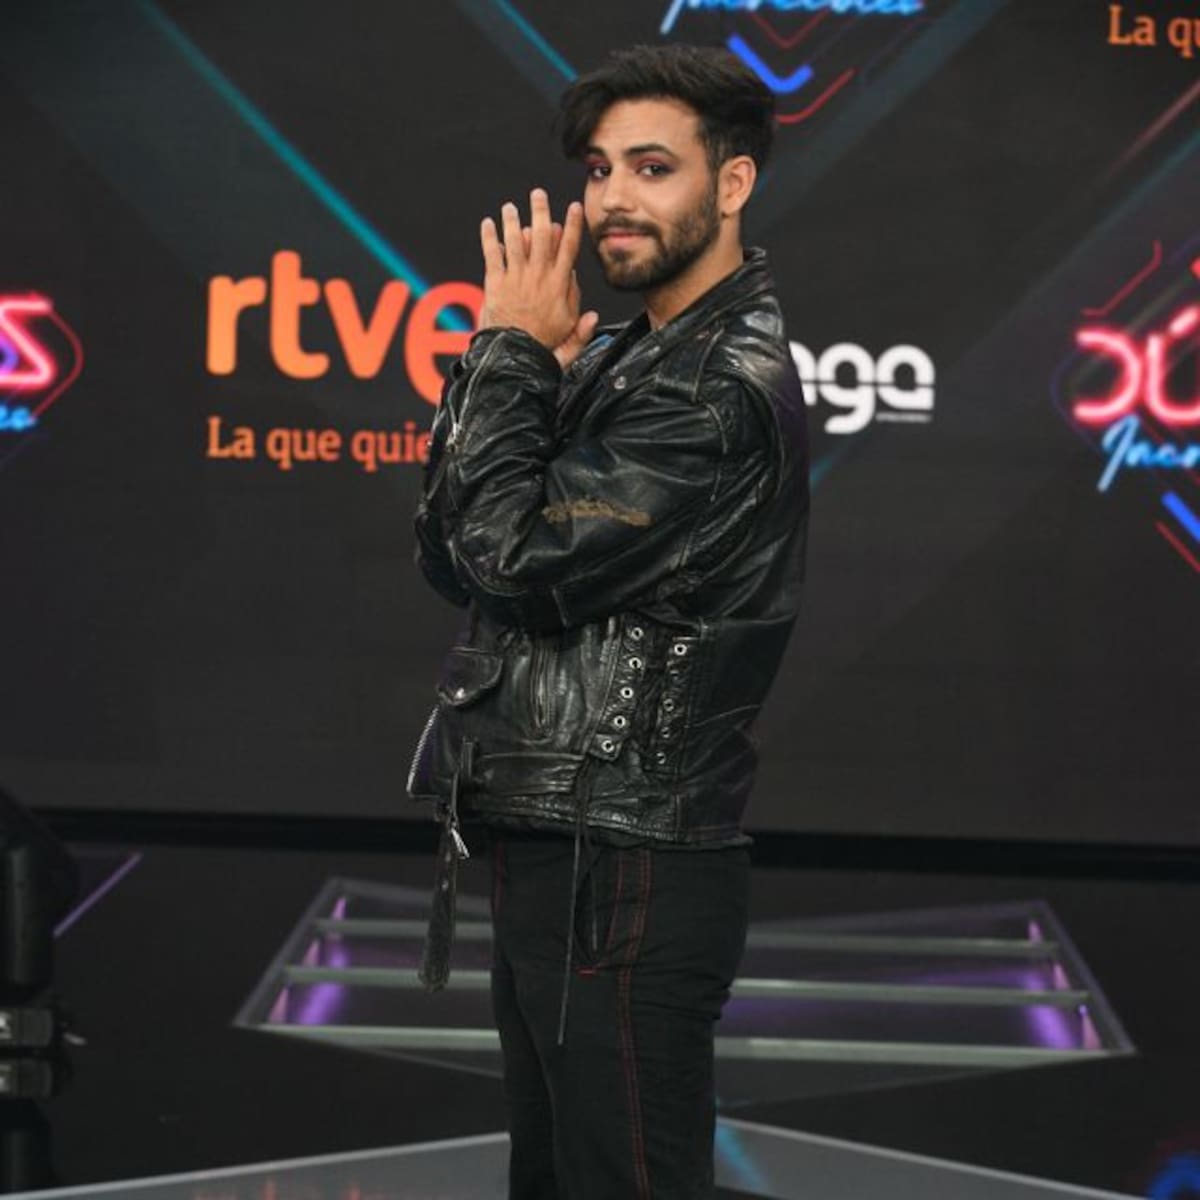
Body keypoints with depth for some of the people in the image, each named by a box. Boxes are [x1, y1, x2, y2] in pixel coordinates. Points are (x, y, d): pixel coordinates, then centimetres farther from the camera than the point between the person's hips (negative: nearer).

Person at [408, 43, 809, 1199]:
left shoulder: (724, 387, -15)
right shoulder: (627, 359, 14)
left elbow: (517, 557, -21)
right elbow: (450, 559, 10)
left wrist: (512, 355, -10)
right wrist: (510, 362, -2)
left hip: (624, 876, -9)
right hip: (550, 855, 9)